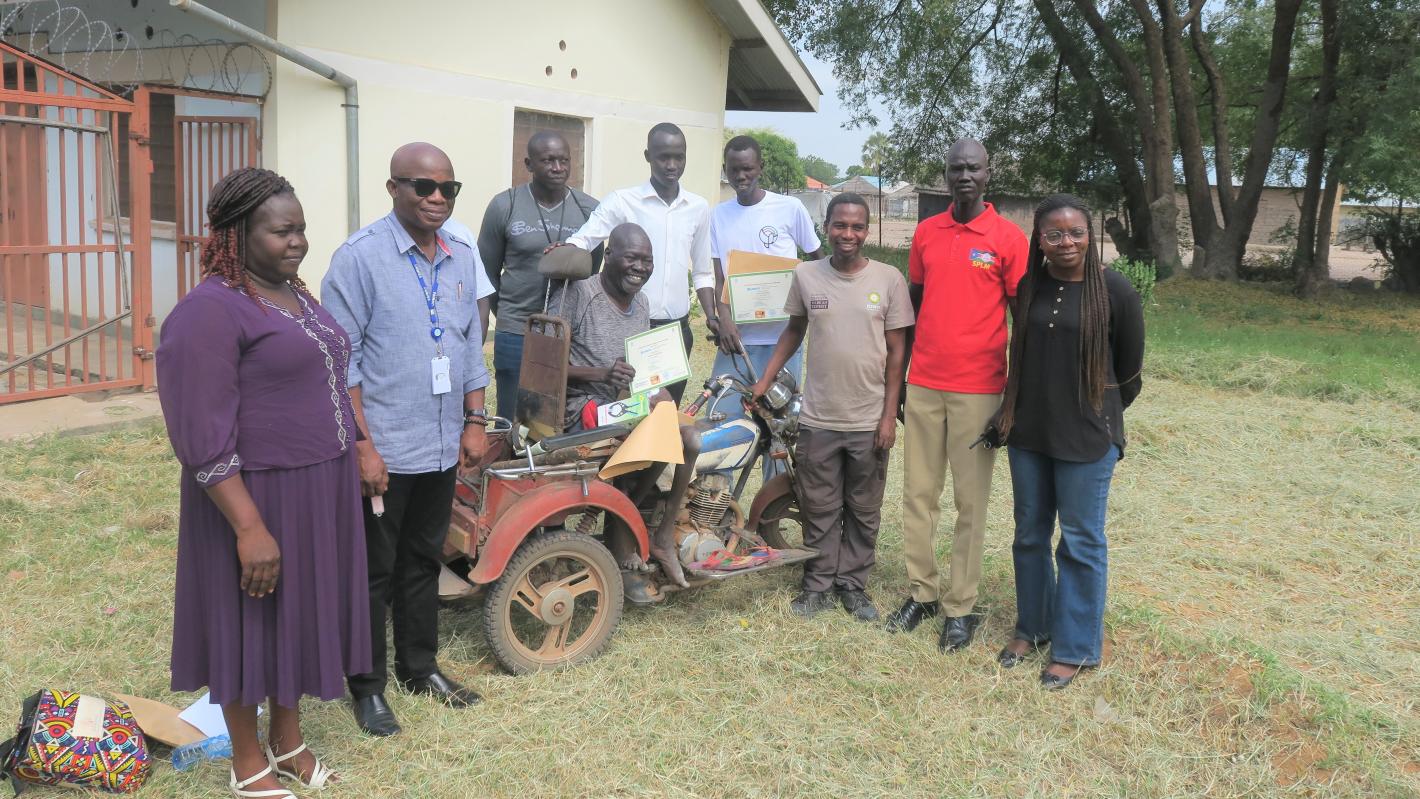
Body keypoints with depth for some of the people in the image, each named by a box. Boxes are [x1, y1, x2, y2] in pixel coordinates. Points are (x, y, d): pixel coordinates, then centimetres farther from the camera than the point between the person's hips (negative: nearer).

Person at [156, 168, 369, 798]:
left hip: (320, 489, 8)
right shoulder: (209, 311, -17)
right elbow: (202, 438, -21)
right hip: (257, 496, -8)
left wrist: (356, 452, 16)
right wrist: (249, 527, -23)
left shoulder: (296, 295, 9)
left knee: (300, 613, 19)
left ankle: (288, 738, 37)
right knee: (253, 623, 8)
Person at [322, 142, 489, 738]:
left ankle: (420, 666, 34)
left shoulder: (462, 257, 7)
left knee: (424, 561, 19)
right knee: (374, 571, 7)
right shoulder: (360, 257, -12)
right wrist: (363, 447, -18)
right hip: (382, 450, -6)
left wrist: (475, 421, 9)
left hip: (443, 445, 6)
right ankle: (368, 686, 22)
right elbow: (341, 359, -14)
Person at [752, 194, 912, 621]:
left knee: (863, 513, 12)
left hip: (870, 422, -1)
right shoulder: (806, 275, -1)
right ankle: (818, 586, 23)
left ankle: (853, 584, 26)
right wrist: (763, 383, 5)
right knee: (819, 511, 11)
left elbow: (896, 350, -2)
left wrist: (889, 415, -5)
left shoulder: (889, 279, -5)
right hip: (818, 420, 1)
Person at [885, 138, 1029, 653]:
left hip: (978, 389, -4)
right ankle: (921, 592, 23)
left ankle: (961, 607, 15)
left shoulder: (1008, 238, -5)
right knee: (918, 492, 9)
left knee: (971, 501, 4)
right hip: (923, 385, 4)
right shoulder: (925, 233, 8)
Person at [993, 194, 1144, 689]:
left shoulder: (1115, 290, -11)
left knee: (1081, 542, 6)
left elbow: (1130, 369, -1)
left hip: (1086, 438, -4)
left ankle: (1074, 648, 20)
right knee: (1029, 535, 15)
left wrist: (1100, 417, 9)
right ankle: (1030, 628, 33)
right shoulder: (1029, 287, 0)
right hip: (1027, 432, 4)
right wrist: (1011, 412, 9)